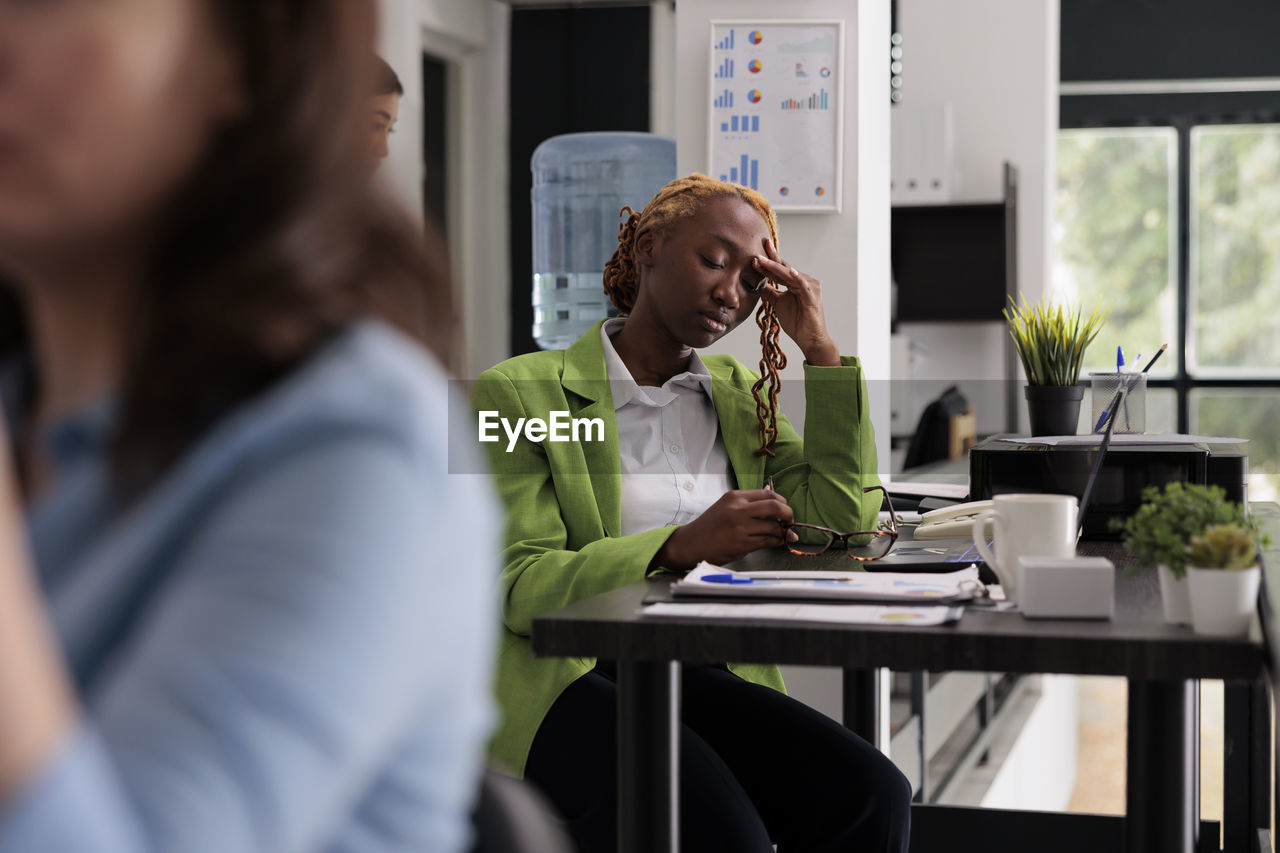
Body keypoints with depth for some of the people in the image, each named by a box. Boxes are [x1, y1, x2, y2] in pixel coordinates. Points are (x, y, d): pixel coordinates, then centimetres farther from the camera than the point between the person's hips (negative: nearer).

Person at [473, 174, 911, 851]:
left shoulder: (741, 395, 21)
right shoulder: (518, 393, 3)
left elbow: (845, 519, 7)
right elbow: (518, 587, -8)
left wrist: (818, 348, 5)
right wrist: (680, 547, -21)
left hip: (706, 675, 5)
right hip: (570, 682, -5)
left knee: (872, 797, -26)